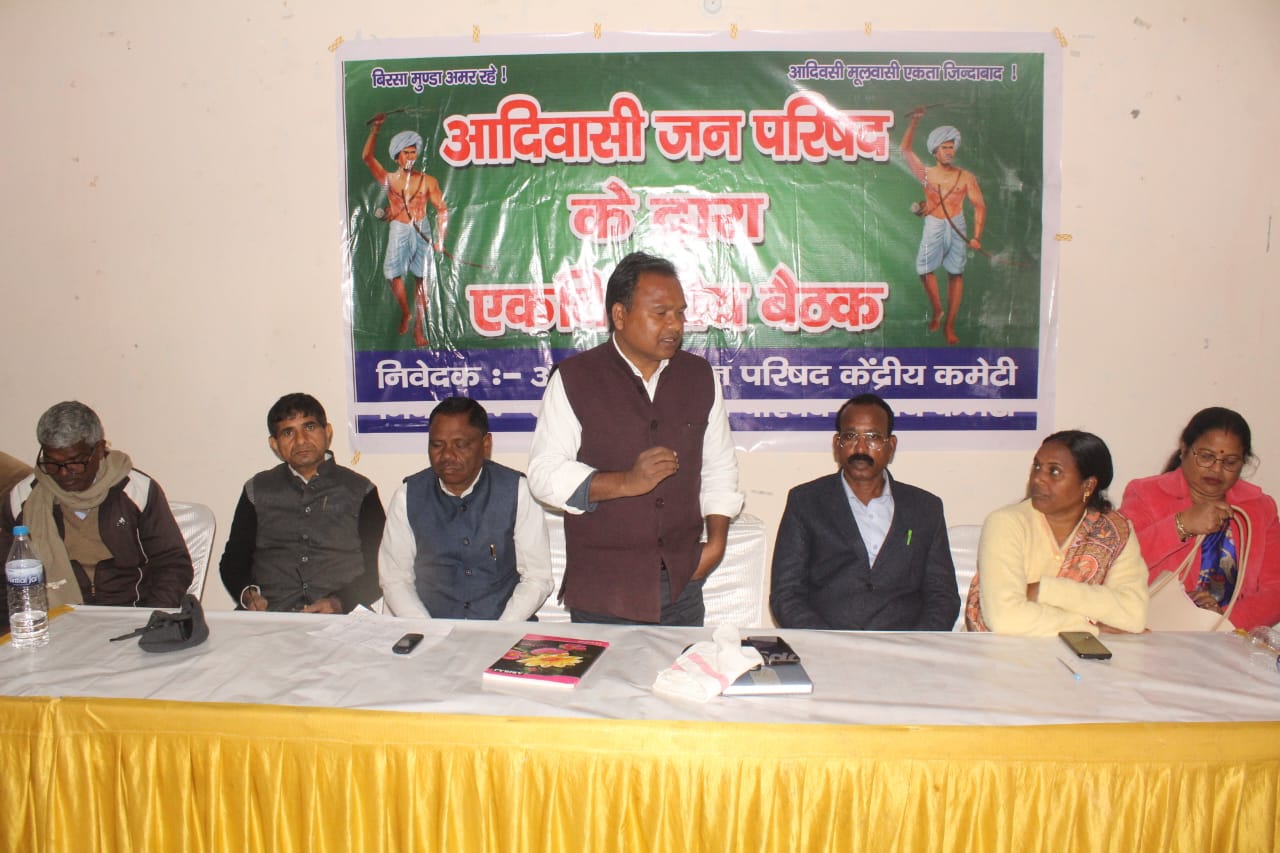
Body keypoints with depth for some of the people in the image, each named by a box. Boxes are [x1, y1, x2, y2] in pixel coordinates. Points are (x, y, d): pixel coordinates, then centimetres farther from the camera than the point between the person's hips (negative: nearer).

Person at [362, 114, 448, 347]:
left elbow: (442, 209, 2)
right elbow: (367, 157, -4)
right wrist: (375, 130, -8)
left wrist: (440, 239, -7)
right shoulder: (389, 179, 6)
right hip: (398, 231, 0)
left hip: (421, 231, 0)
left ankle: (419, 326, 7)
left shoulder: (428, 181, 4)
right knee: (394, 274, -9)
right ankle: (405, 313, 16)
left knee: (422, 278, 0)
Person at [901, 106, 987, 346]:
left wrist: (976, 236, -10)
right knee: (925, 270, -10)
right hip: (933, 227, 0)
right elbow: (906, 149, 2)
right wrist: (914, 121, -2)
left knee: (956, 273, 1)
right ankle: (936, 310, 16)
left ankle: (949, 325, 7)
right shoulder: (926, 174, 3)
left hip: (957, 227, 0)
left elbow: (979, 206, 0)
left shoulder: (966, 177, 1)